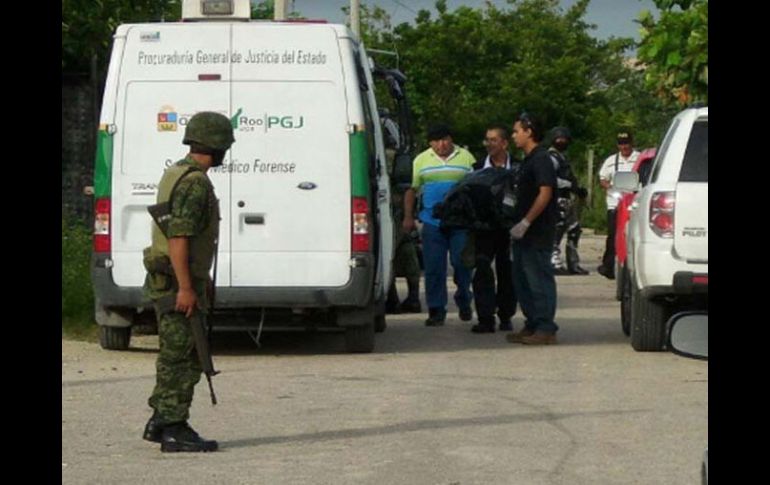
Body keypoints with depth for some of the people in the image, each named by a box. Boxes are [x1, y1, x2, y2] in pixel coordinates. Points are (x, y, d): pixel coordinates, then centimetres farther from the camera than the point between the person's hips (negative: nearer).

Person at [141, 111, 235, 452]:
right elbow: (178, 236, -24)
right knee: (182, 359, -5)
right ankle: (174, 430, -3)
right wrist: (185, 288, -25)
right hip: (178, 283, -10)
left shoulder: (175, 174, 15)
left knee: (175, 356, 16)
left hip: (170, 281, 10)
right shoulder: (195, 182, -18)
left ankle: (160, 422, 22)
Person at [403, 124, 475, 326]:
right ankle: (436, 310, 4)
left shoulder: (466, 158, 7)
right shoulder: (421, 160, 11)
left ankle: (463, 301, 18)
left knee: (461, 262, -4)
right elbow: (411, 189, 13)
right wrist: (408, 217, 7)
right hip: (432, 222, 1)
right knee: (434, 267, -2)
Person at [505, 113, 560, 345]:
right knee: (522, 280, 13)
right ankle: (532, 326, 19)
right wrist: (519, 224, 17)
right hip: (525, 233, 10)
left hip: (538, 233, -10)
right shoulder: (529, 160, 18)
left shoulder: (541, 159, -14)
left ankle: (546, 329, -5)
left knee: (539, 280, -7)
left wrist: (525, 222, -23)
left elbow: (545, 193, -22)